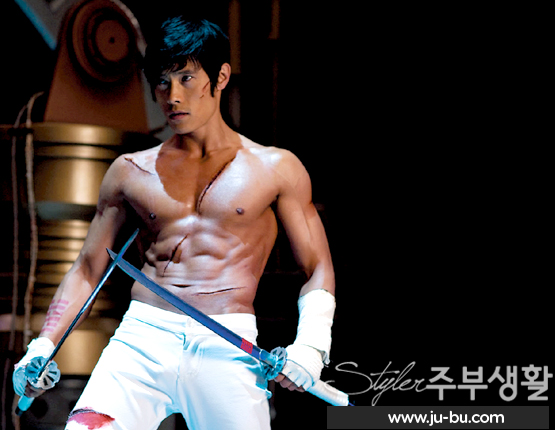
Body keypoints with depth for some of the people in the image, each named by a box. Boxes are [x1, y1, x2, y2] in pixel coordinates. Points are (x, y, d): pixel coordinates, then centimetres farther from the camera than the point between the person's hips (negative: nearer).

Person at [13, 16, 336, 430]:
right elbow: (87, 269, 20)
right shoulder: (130, 171, 17)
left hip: (227, 348, 0)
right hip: (141, 339, 1)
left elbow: (318, 268, 12)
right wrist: (43, 346, 7)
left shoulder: (275, 168, 12)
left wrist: (310, 343, -6)